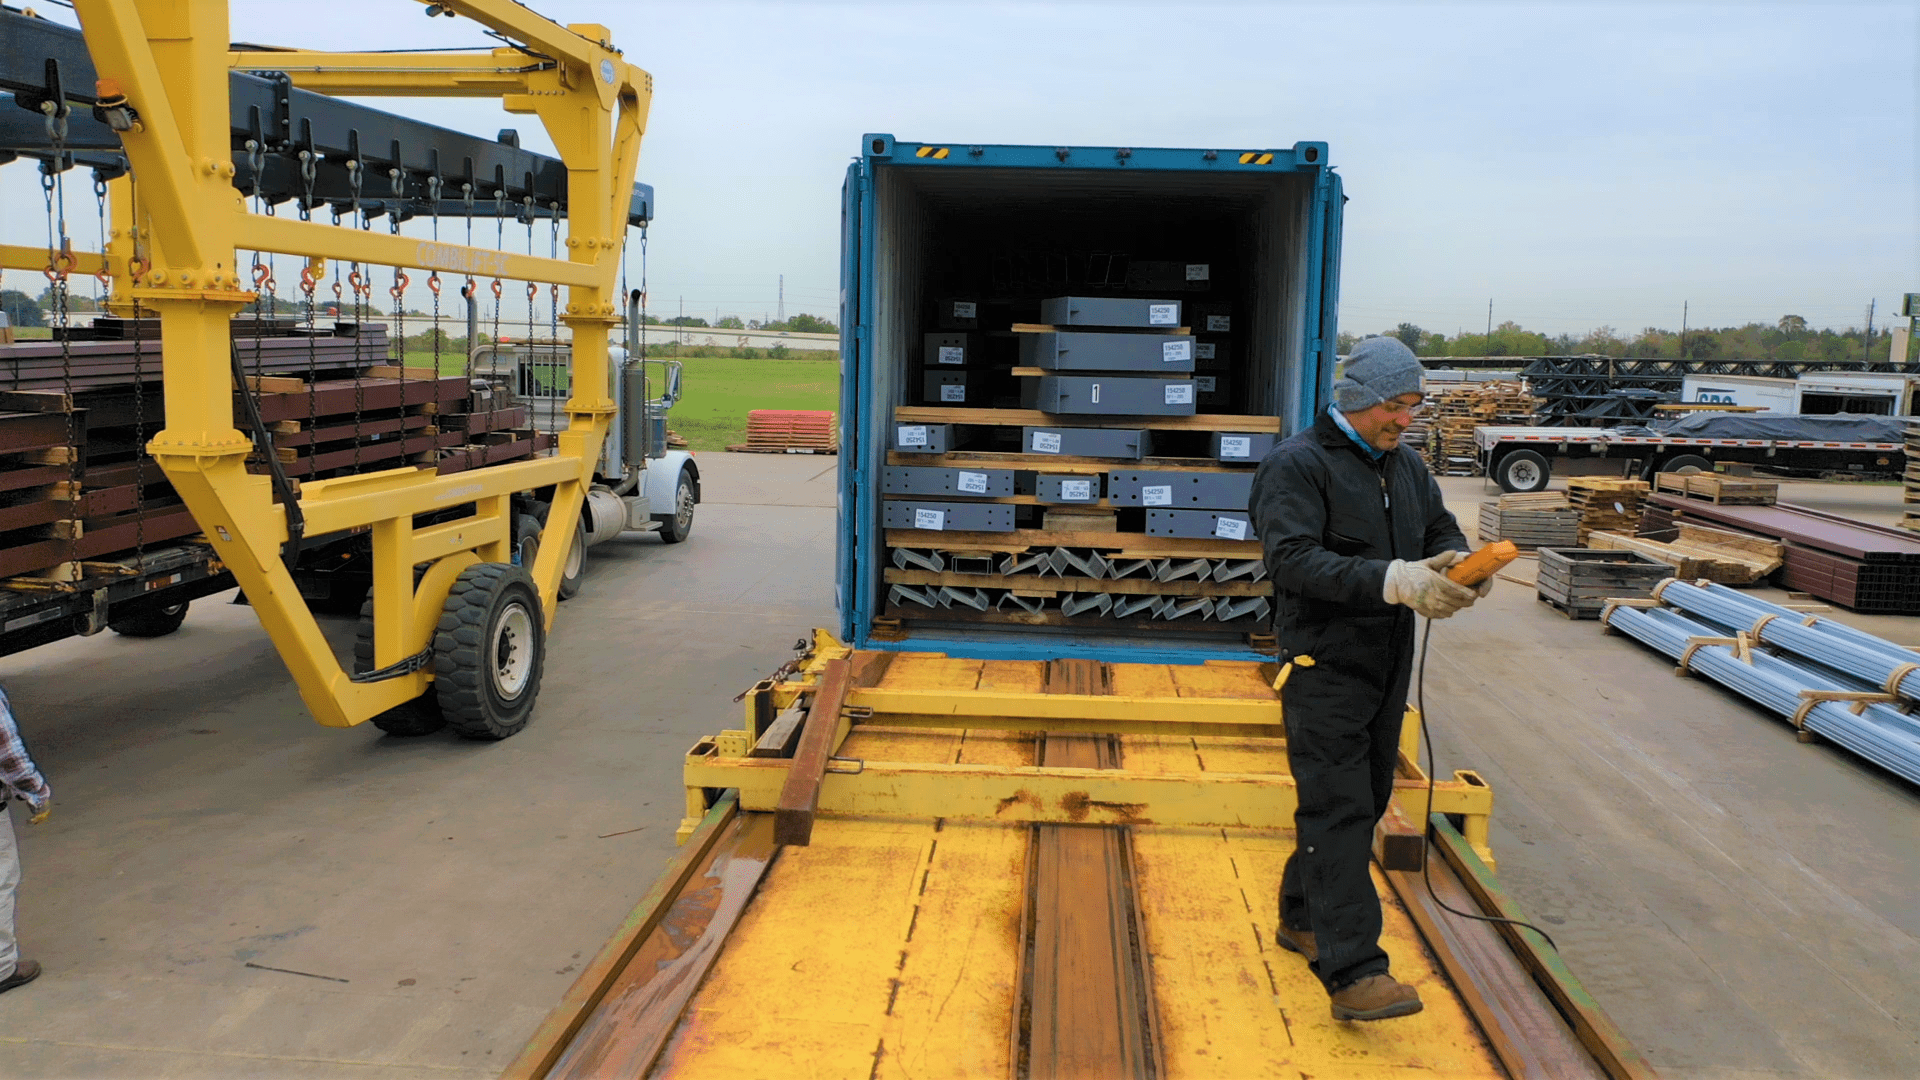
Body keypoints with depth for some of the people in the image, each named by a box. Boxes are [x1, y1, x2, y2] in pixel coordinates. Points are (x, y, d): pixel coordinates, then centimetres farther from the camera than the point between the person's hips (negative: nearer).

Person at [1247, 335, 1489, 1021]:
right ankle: (1352, 972, -12)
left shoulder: (1406, 466, 13)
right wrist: (1392, 581, -33)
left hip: (1388, 661, 8)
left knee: (1364, 802, 15)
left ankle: (1302, 918, 32)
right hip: (1325, 663, -8)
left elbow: (1441, 530, 17)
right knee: (1338, 810, -11)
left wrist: (1458, 565, -8)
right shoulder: (1297, 465, -12)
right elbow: (1292, 559, -23)